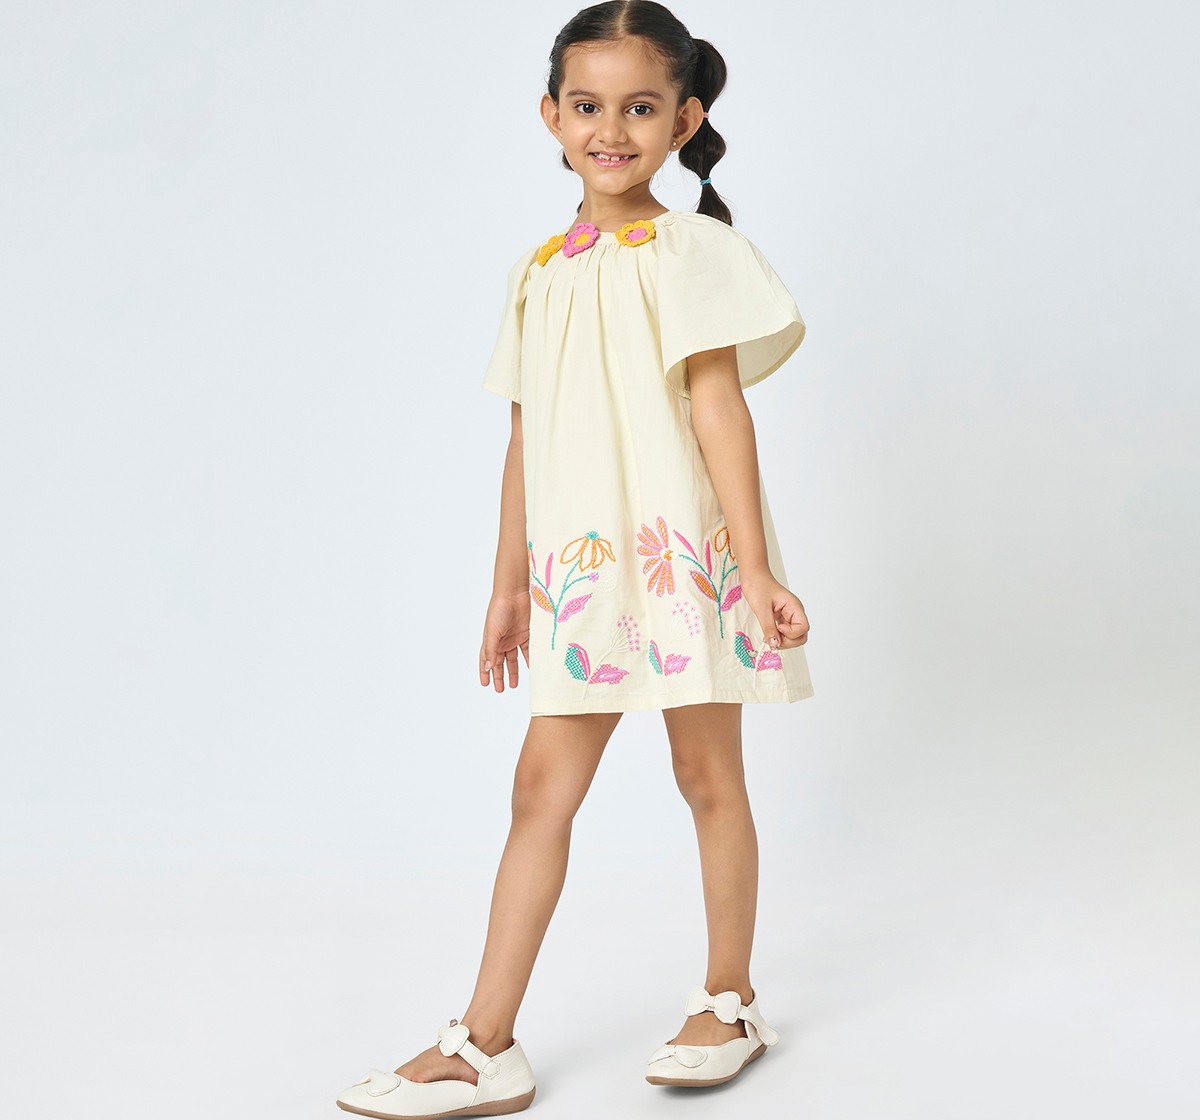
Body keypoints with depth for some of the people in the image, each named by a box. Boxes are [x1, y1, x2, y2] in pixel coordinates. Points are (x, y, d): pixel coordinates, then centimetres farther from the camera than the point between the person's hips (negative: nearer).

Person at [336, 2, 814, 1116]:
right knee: (542, 783, 3)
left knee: (709, 774, 7)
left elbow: (720, 408, -11)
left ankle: (729, 1001, 25)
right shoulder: (540, 269, 12)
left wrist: (754, 569, -16)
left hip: (683, 553, -5)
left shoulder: (690, 250, -4)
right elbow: (527, 436, 14)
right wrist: (508, 582, 15)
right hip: (580, 566, 5)